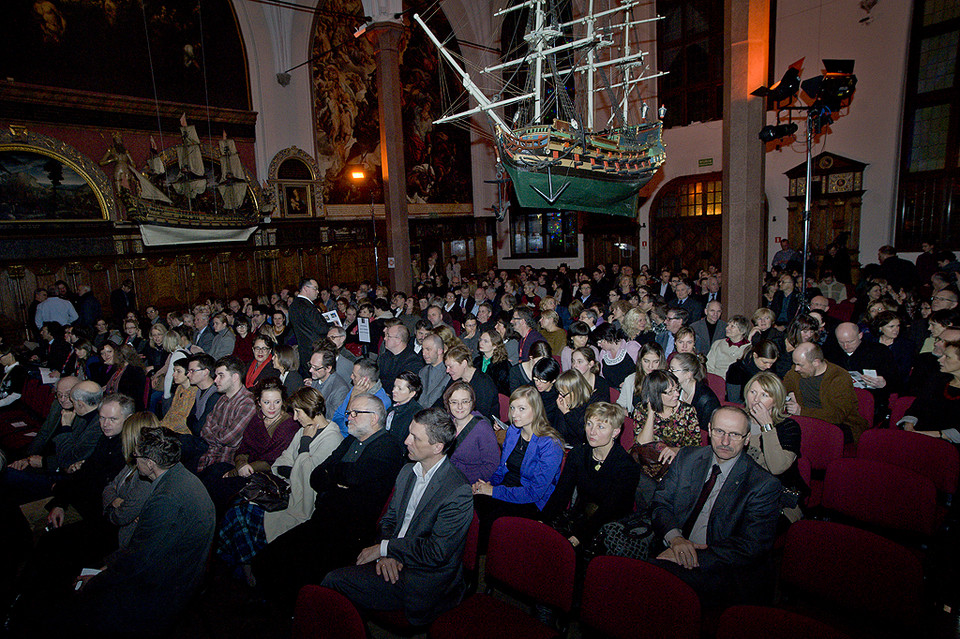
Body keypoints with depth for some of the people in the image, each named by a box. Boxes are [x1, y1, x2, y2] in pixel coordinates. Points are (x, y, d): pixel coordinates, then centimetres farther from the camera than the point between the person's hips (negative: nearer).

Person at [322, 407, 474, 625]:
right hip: (393, 562, 7)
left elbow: (436, 552, -21)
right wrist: (385, 554, -8)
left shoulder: (458, 492, -20)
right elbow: (389, 518, 12)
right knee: (333, 580, -10)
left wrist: (384, 548, -13)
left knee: (333, 582, -15)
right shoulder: (407, 471, 7)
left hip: (422, 583, -7)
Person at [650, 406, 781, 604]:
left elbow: (752, 545, -11)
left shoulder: (764, 485, -4)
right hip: (671, 552, 5)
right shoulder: (687, 458, 10)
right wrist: (674, 537, -14)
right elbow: (661, 502, 8)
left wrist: (697, 557, -21)